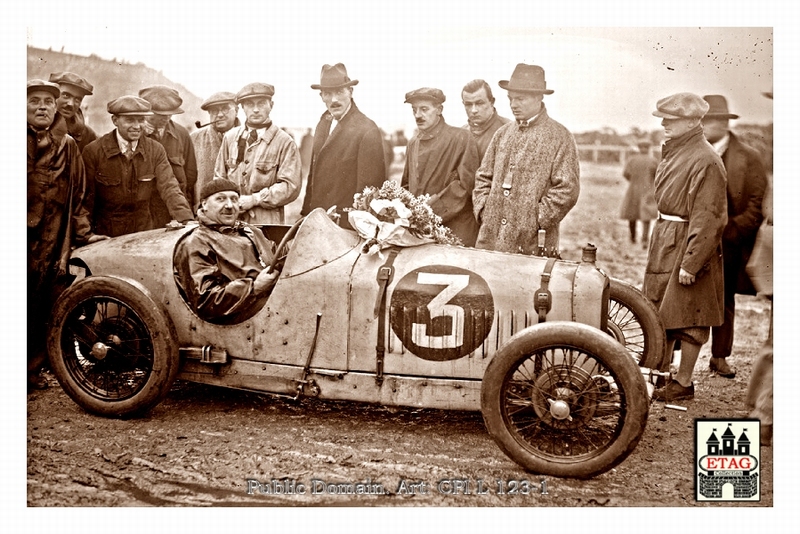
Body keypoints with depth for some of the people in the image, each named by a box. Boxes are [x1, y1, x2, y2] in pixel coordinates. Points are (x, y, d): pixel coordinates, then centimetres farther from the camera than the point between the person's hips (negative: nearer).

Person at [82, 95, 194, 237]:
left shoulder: (156, 150, -2)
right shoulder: (93, 151, -9)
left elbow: (169, 188, -11)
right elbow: (86, 198, -7)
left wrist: (186, 220, -27)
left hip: (144, 232, 2)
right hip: (104, 234, -2)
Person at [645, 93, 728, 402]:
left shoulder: (706, 162, -17)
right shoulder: (672, 151, 11)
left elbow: (707, 219, -19)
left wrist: (691, 263, -21)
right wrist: (658, 244, 17)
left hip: (688, 245, -9)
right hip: (664, 240, 9)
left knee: (687, 317, 1)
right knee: (659, 313, 15)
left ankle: (684, 383, 12)